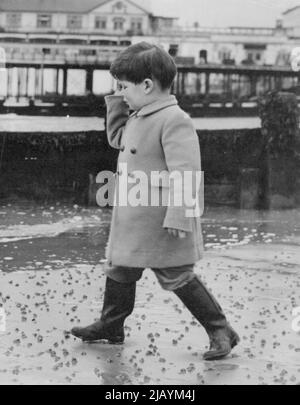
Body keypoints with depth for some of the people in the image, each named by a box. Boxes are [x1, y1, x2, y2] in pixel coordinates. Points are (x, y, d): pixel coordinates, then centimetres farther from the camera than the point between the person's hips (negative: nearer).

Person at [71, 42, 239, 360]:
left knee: (178, 278, -2)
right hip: (132, 220, 9)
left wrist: (177, 217, -29)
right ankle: (110, 326, 34)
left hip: (161, 222, -9)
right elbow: (117, 138, 28)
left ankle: (221, 332, 7)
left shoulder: (174, 120, -21)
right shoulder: (138, 118, 9)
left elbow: (186, 174, -26)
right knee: (119, 271, 18)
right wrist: (116, 103, 13)